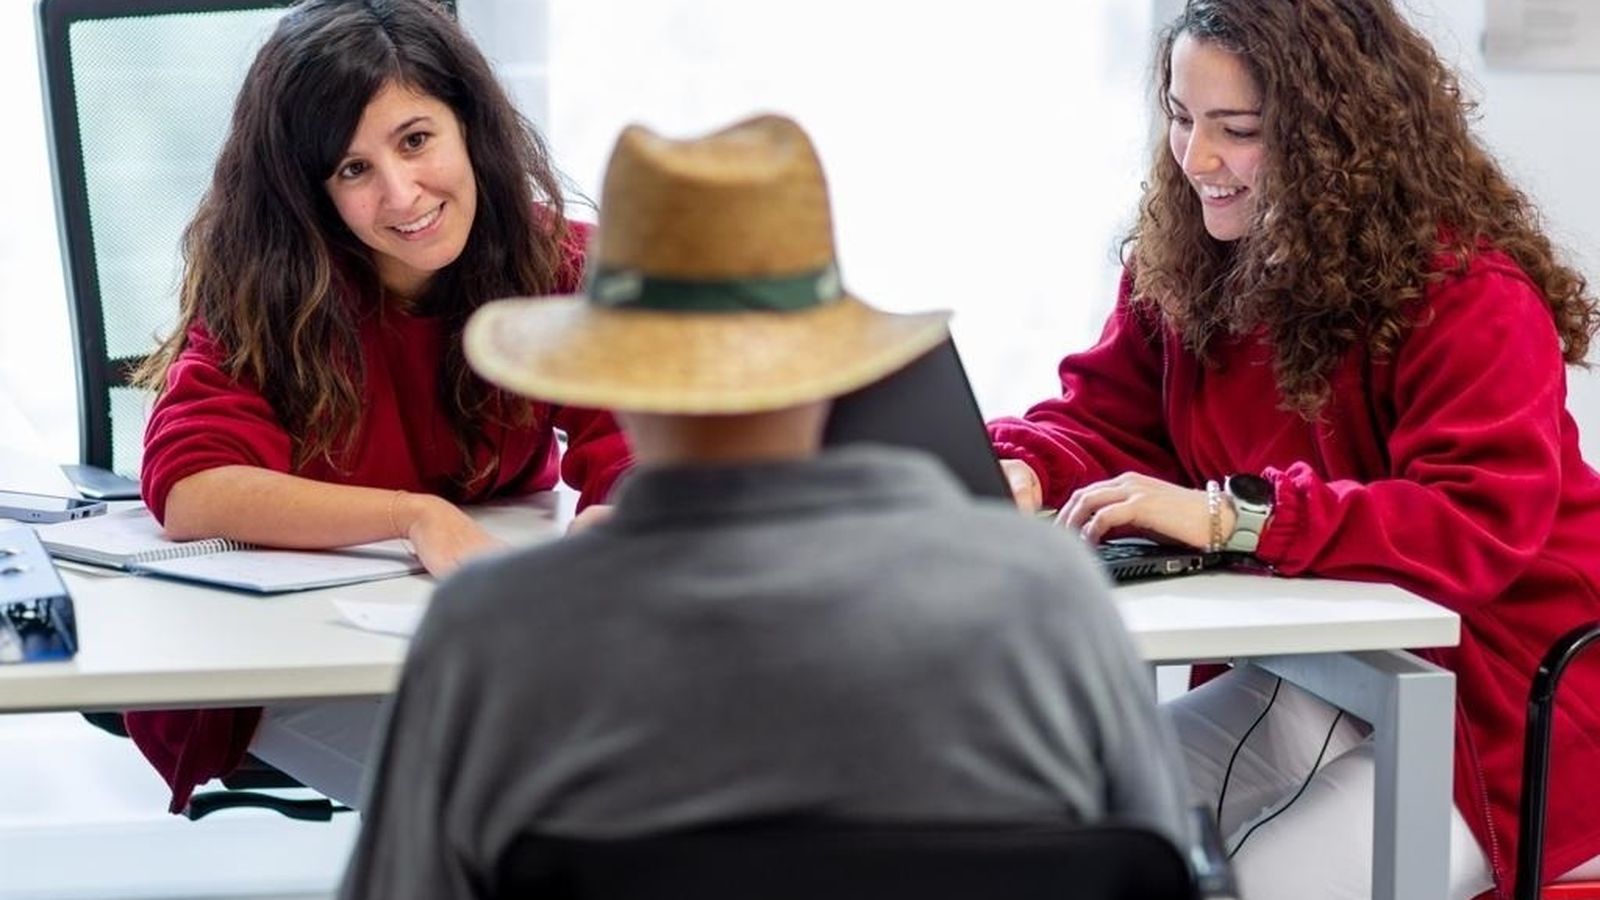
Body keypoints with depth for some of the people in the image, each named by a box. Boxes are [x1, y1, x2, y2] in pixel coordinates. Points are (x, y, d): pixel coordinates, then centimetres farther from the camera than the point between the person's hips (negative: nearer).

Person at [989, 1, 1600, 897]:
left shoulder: (1471, 295, -21)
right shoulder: (1183, 263, 1)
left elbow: (1482, 527, -31)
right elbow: (1106, 421, 8)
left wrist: (1234, 516, -38)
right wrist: (1020, 471, -18)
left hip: (1500, 714, -7)